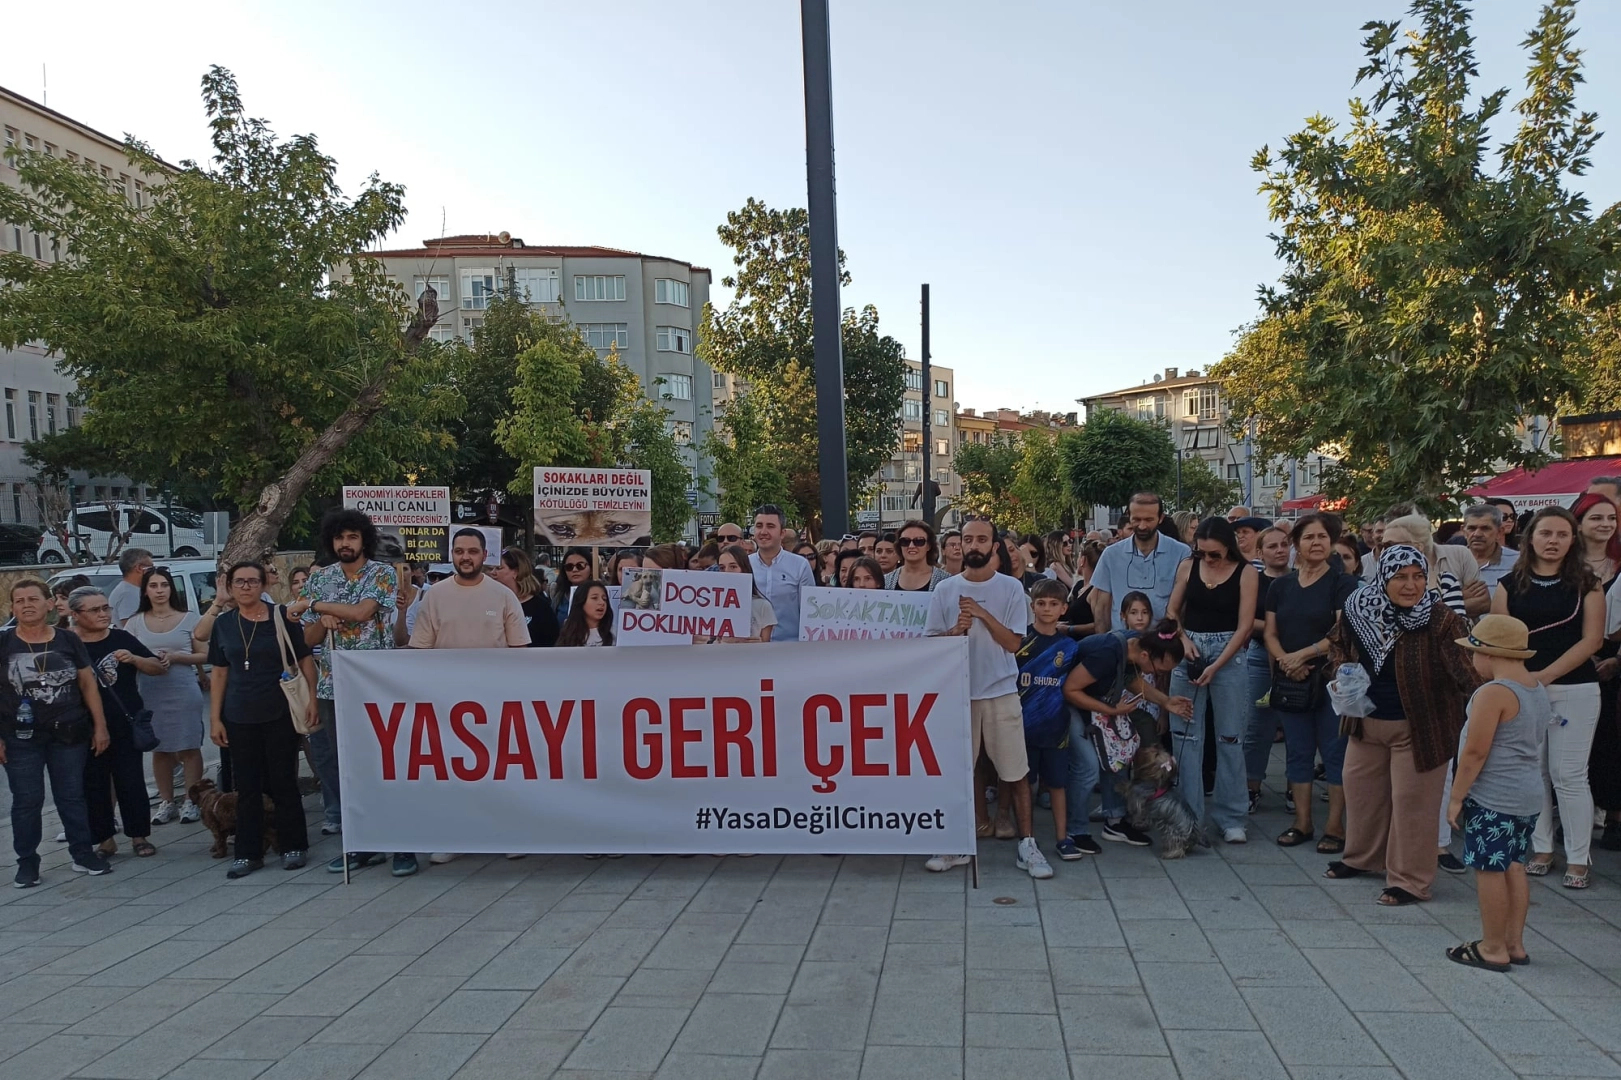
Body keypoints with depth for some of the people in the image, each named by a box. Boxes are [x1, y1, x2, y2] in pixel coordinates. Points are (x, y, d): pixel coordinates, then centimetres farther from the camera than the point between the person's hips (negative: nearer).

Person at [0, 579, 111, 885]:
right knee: (26, 801, 6)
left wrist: (100, 726, 2)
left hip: (69, 734, 1)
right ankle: (27, 862, 18)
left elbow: (88, 684, 6)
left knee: (72, 797, 8)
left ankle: (84, 854, 18)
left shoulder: (68, 641, 1)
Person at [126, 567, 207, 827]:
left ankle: (190, 801, 8)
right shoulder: (135, 623, 6)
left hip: (185, 692, -2)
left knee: (189, 747, 0)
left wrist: (176, 657, -14)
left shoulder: (188, 618, 2)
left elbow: (203, 655, 2)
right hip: (151, 694, 2)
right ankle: (166, 802, 17)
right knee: (160, 748, 8)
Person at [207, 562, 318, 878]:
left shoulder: (281, 618, -4)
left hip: (279, 715, -3)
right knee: (247, 786, 8)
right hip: (239, 718, 3)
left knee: (283, 782, 4)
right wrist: (214, 718, 6)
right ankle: (248, 853, 18)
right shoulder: (223, 624, 6)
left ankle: (293, 847, 17)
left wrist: (312, 700, -9)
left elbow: (305, 660, -1)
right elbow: (219, 673, 10)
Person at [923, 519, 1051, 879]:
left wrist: (984, 614, -14)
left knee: (1016, 772, 2)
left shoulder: (1011, 588, 0)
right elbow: (931, 642, 3)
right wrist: (956, 630, -15)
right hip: (957, 691, 1)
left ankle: (1027, 843, 12)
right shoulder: (944, 589, 3)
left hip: (1001, 691, -1)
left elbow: (1014, 642, -4)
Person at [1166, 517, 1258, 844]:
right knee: (1185, 736, 3)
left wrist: (1216, 666, -14)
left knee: (1230, 738, 1)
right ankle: (1188, 815, 11)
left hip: (1229, 655, -2)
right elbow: (1172, 611, 10)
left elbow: (1244, 626, -8)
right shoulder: (1187, 567, 2)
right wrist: (1184, 640, -8)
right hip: (1188, 651, 2)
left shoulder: (1245, 572, -6)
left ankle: (1231, 818, 12)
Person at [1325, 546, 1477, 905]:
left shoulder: (1440, 620, -22)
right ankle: (1362, 857, 42)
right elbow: (1337, 642, 12)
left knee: (1411, 802, 3)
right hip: (1367, 723, 6)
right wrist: (1342, 670, -4)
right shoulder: (1358, 609, -7)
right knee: (1360, 789, 20)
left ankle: (1410, 880, 20)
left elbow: (1467, 669, -28)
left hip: (1418, 728, -6)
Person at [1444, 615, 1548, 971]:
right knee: (1513, 868, 16)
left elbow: (1474, 752, -21)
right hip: (1529, 797, 9)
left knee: (1489, 871, 0)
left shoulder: (1493, 693, -20)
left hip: (1492, 800, -9)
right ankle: (1514, 944, 23)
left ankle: (1493, 949, 8)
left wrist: (1456, 797, -12)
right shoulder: (1538, 689, 9)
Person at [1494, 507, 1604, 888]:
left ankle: (1578, 858, 9)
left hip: (1574, 689, -2)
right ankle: (1541, 849, 20)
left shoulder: (1586, 584, 0)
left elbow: (1592, 639, -6)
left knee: (1569, 775, -1)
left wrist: (1545, 675, -14)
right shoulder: (1511, 584, 5)